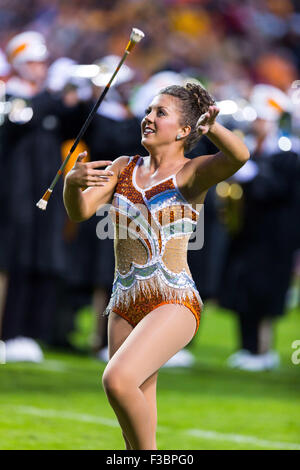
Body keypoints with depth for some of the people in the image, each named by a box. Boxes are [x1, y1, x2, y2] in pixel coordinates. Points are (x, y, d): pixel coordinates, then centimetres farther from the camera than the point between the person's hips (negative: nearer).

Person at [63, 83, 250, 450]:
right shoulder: (123, 168, 13)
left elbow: (239, 156, -24)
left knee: (117, 380, -27)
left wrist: (211, 127, -45)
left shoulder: (191, 173, -4)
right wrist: (72, 181, -21)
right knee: (138, 417, 9)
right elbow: (80, 211, 2)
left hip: (174, 303, -6)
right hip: (125, 305, 6)